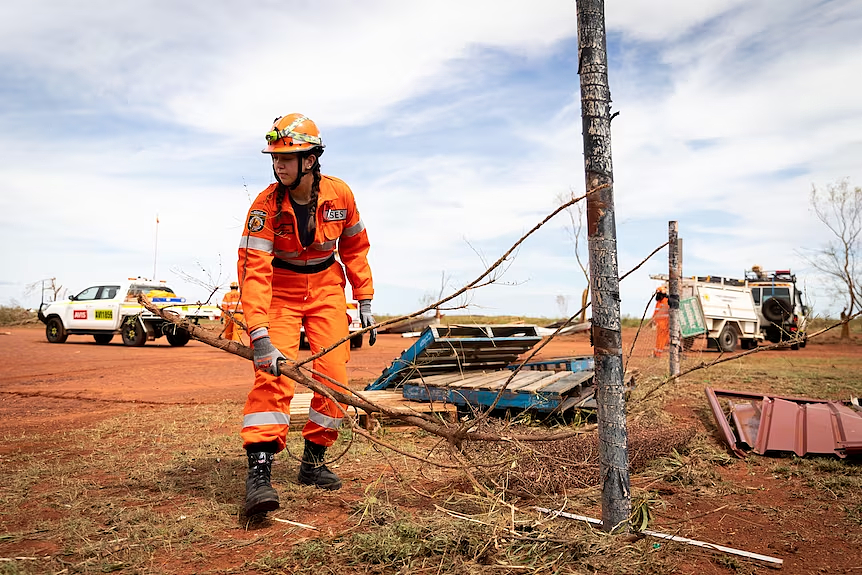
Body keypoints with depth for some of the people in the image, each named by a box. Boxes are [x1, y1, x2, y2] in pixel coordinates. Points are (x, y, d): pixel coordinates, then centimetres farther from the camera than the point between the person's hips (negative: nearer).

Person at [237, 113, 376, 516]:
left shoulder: (339, 195, -13)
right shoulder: (266, 206, -22)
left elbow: (354, 248, 3)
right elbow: (253, 271, -29)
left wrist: (365, 302, 2)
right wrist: (260, 337, -39)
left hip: (327, 288, 3)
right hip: (281, 290, -2)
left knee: (334, 377, -5)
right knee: (273, 373, -20)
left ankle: (313, 461, 12)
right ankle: (259, 471, -19)